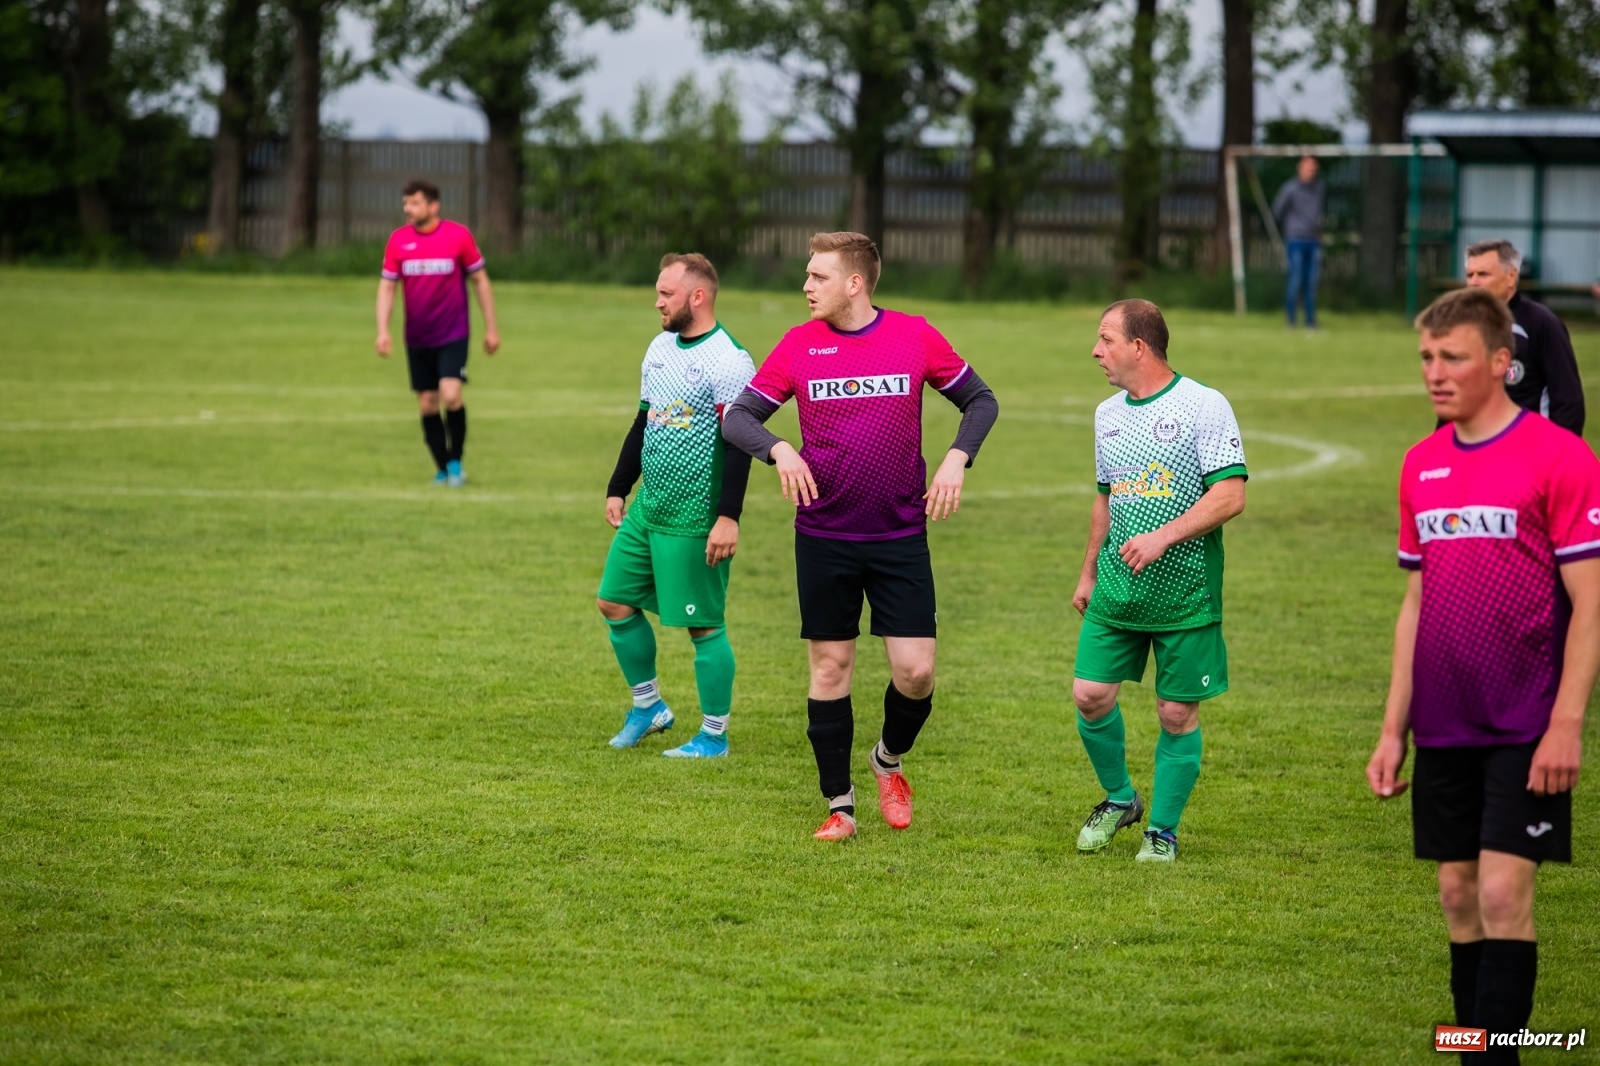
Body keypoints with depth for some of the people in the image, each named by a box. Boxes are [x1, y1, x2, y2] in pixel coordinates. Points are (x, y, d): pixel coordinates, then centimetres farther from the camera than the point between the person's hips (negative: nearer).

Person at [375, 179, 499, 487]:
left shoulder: (458, 236, -8)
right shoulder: (398, 240, -1)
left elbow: (480, 280, 1)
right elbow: (386, 286, 3)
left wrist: (491, 328, 2)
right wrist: (383, 331, -9)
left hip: (453, 334, -3)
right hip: (417, 338, 3)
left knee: (450, 395, -19)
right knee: (427, 404, 6)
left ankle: (456, 462, 0)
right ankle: (443, 470, 19)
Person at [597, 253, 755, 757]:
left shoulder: (728, 361, -15)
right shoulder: (660, 348, 12)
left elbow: (739, 444, -19)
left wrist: (728, 517, -24)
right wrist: (617, 489, 20)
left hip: (695, 521, -9)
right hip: (647, 508, 9)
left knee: (704, 623, -2)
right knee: (615, 603, 11)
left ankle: (714, 736, 8)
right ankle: (648, 706, 27)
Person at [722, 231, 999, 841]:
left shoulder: (914, 336, -2)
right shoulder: (799, 345, -1)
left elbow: (980, 401, 8)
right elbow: (737, 418, 1)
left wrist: (957, 459, -8)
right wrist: (778, 450, -19)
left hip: (901, 536, 0)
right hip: (823, 538, 1)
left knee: (916, 671, -5)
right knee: (831, 668, 4)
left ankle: (889, 761, 25)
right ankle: (839, 806, 15)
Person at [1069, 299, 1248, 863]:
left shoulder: (1205, 406, -8)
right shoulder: (1108, 414, 12)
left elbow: (1230, 495, -15)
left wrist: (1163, 537, -23)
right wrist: (1088, 572, 22)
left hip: (1185, 593, -5)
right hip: (1116, 587, 5)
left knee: (1177, 713, 0)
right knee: (1090, 695, -3)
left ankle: (1163, 831, 14)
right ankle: (1119, 798, 21)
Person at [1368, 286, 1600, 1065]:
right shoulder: (1422, 465, 10)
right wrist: (1394, 727, 13)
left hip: (1524, 729, -6)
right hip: (1444, 729, 6)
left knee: (1503, 892, -10)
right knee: (1458, 895, 8)